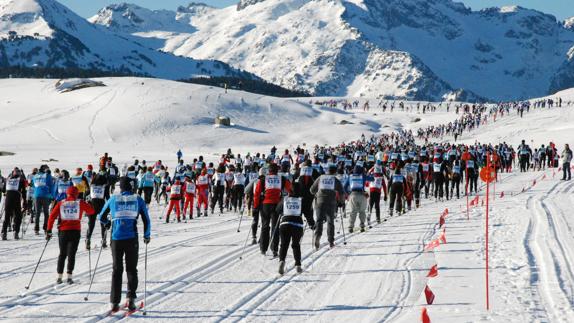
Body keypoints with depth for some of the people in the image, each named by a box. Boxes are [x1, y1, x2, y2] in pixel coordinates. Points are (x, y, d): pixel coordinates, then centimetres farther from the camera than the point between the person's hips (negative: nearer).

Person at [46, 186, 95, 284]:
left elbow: (52, 216, -2)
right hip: (75, 231, -1)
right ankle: (69, 276, -6)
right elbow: (92, 211, 8)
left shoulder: (61, 203, 4)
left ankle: (59, 277, 8)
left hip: (63, 231, 2)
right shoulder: (80, 203, 1)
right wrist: (86, 211, 30)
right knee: (71, 254, 2)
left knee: (62, 254, 12)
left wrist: (49, 230, 1)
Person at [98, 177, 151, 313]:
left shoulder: (113, 199, 6)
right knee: (131, 269, 11)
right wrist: (147, 235, 18)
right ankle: (131, 297, -6)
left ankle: (115, 302, 6)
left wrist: (107, 223, 38)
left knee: (117, 269, 11)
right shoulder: (138, 200, 3)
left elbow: (101, 217, 16)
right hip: (132, 239, -1)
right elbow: (146, 219, 3)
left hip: (116, 239, 1)